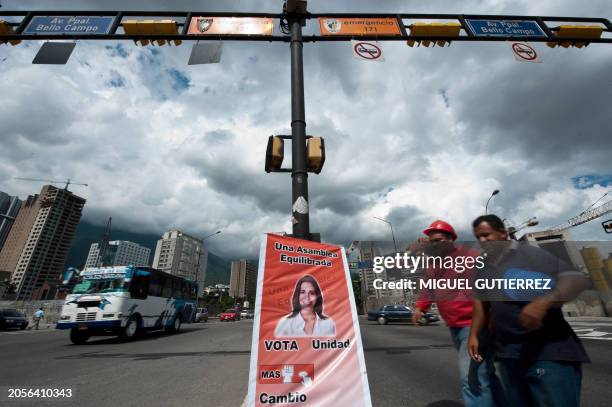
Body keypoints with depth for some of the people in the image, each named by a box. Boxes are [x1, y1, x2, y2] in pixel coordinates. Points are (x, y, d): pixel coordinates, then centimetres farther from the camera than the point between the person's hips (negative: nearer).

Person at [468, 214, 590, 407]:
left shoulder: (530, 254, -8)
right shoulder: (482, 269, 10)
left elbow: (577, 279, -16)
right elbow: (482, 305, 16)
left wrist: (544, 302, -32)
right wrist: (474, 335, 9)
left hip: (549, 352, -5)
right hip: (507, 355, 6)